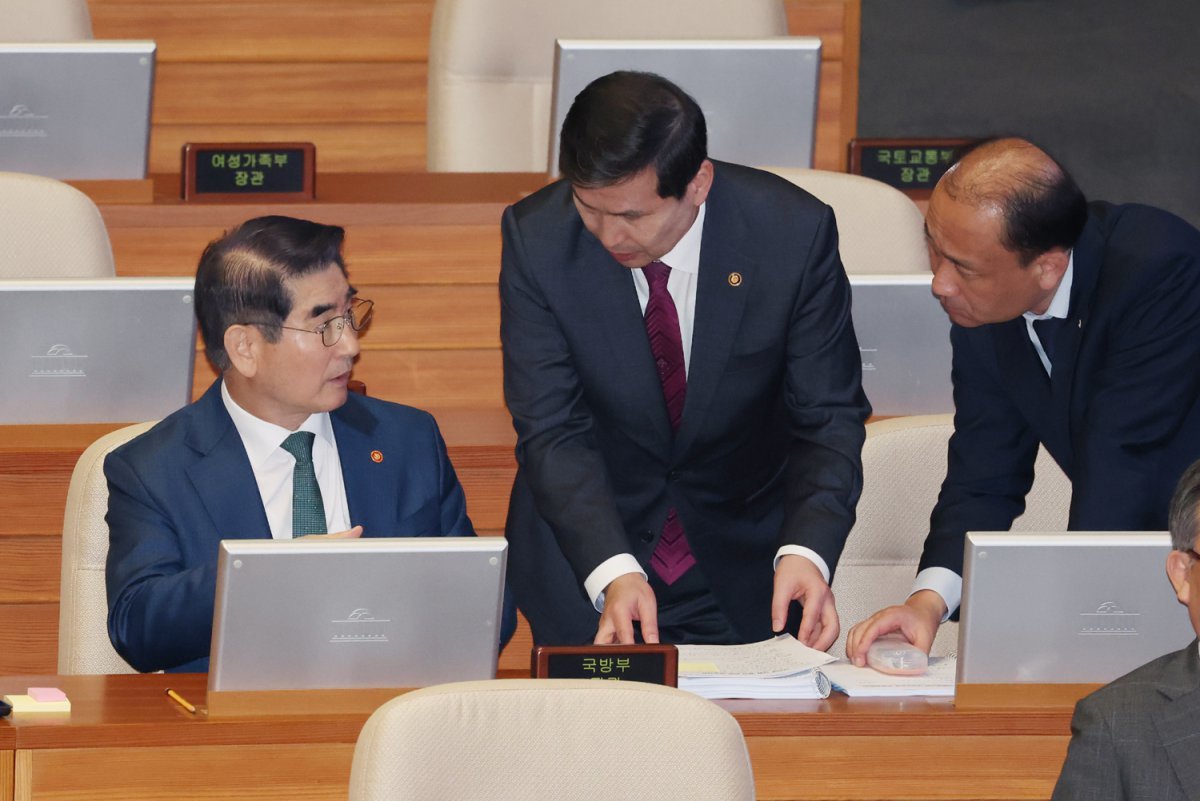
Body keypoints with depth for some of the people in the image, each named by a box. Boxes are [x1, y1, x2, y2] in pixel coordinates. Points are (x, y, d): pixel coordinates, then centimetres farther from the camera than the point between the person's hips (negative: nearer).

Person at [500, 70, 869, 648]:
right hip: (582, 551, 0)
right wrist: (612, 573, -30)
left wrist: (805, 552, -29)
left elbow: (830, 420, -10)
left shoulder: (792, 233, -15)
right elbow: (553, 432, -14)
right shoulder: (537, 238, -14)